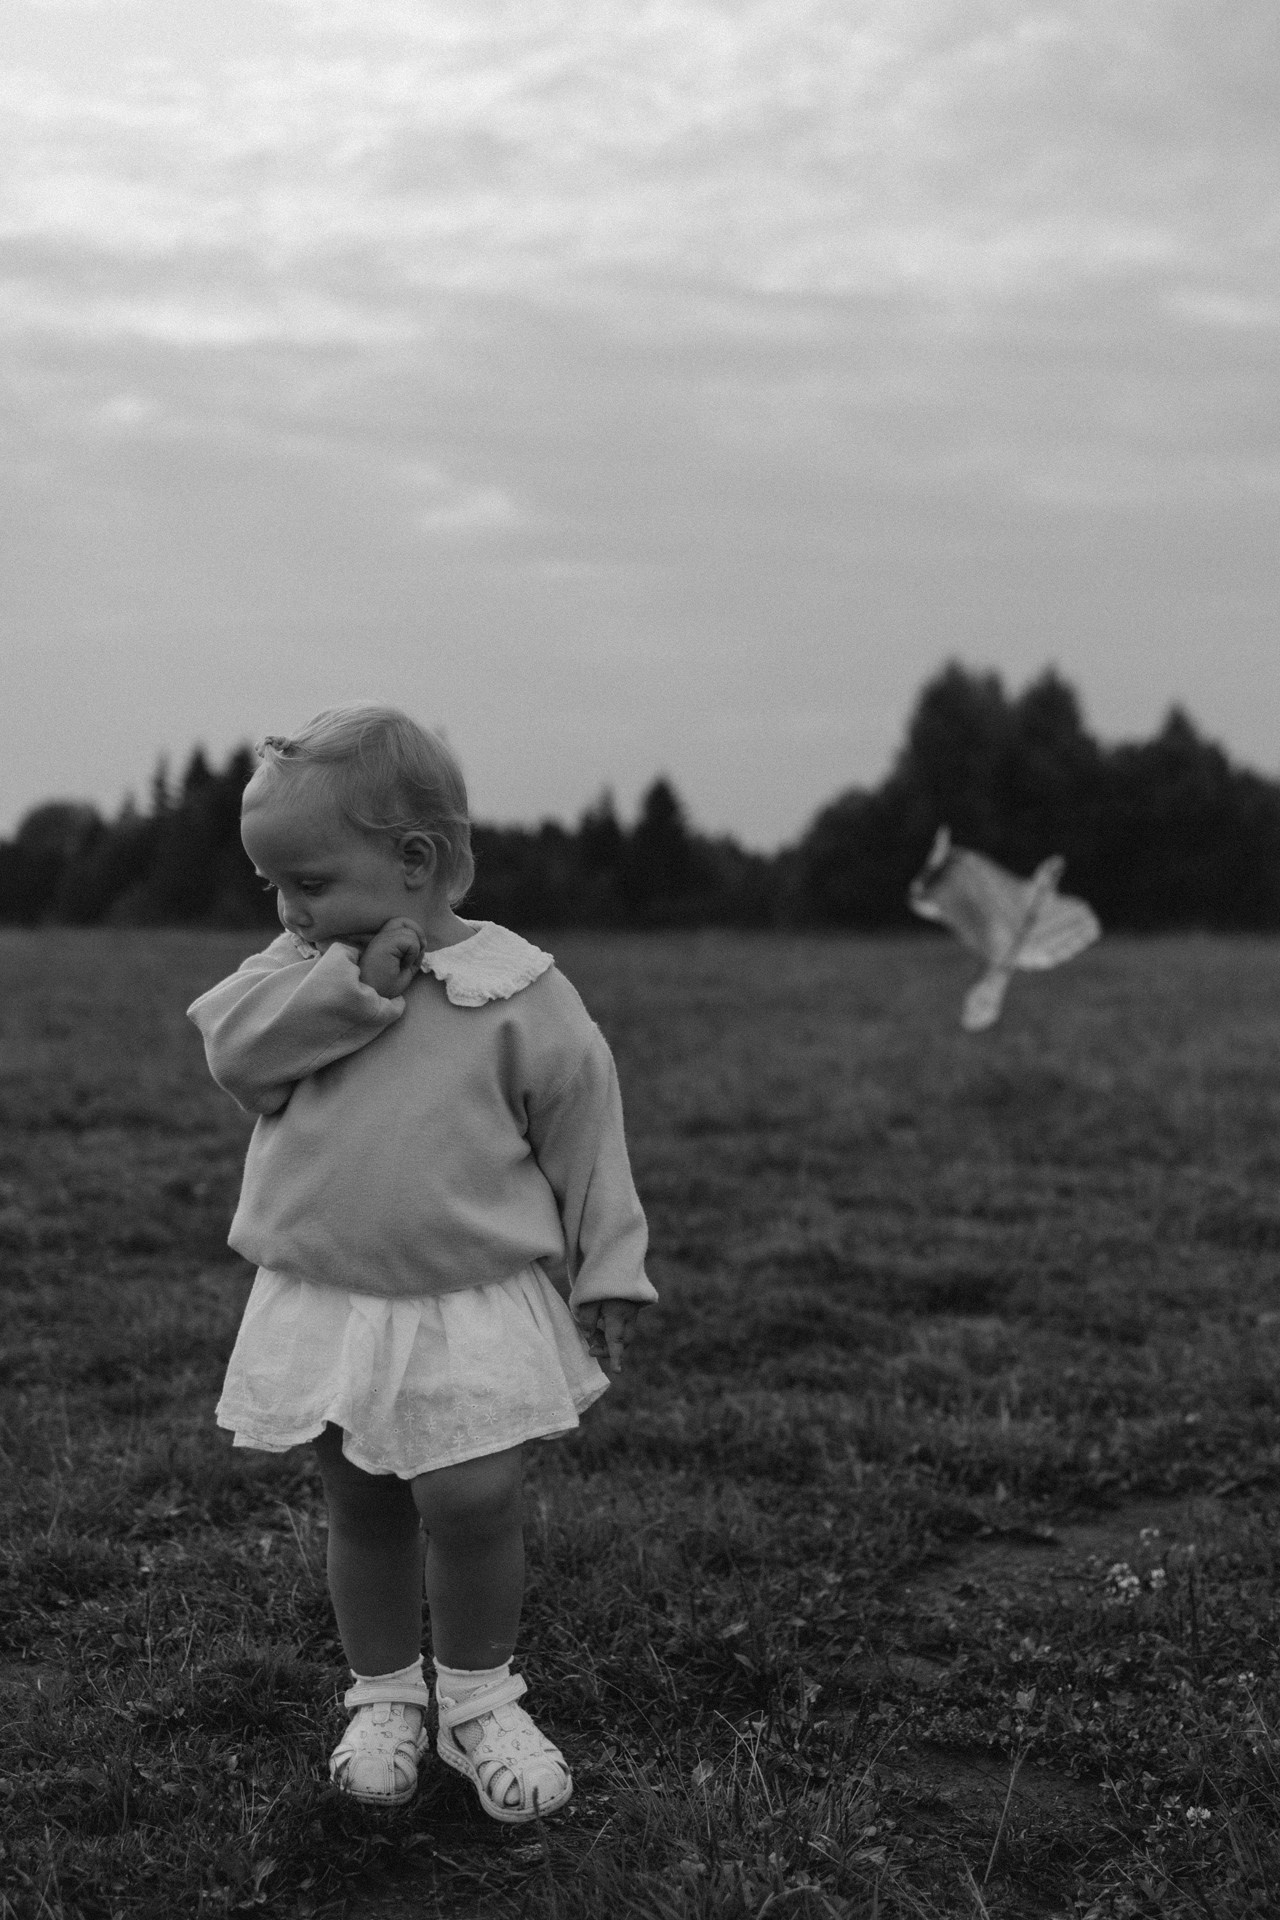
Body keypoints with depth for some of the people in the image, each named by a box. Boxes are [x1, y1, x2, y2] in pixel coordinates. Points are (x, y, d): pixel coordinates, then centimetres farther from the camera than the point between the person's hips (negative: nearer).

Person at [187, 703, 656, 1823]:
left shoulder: (521, 994, -8)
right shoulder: (301, 973, 3)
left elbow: (584, 1141, -2)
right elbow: (233, 1048, -15)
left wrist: (608, 1279, -2)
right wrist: (353, 983, -24)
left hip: (477, 1315, -3)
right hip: (324, 1306, 3)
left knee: (474, 1508, -5)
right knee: (363, 1515, 11)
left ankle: (480, 1701, 18)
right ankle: (384, 1698, 30)